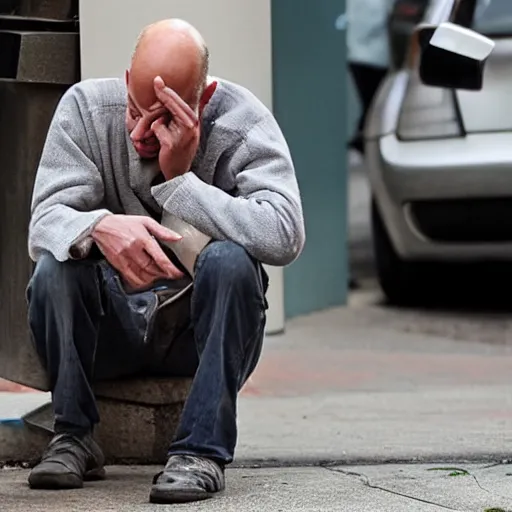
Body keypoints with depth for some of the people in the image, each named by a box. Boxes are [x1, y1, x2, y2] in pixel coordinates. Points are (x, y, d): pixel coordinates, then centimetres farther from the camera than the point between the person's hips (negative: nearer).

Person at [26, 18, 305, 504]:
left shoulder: (244, 122, -13)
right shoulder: (86, 106, -7)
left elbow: (284, 236, -28)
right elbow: (45, 220, -18)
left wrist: (180, 178, -30)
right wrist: (100, 227, -42)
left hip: (202, 331, -1)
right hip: (109, 329, 1)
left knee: (228, 260, -32)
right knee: (54, 264, -27)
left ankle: (201, 451, -27)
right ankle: (73, 438, -12)